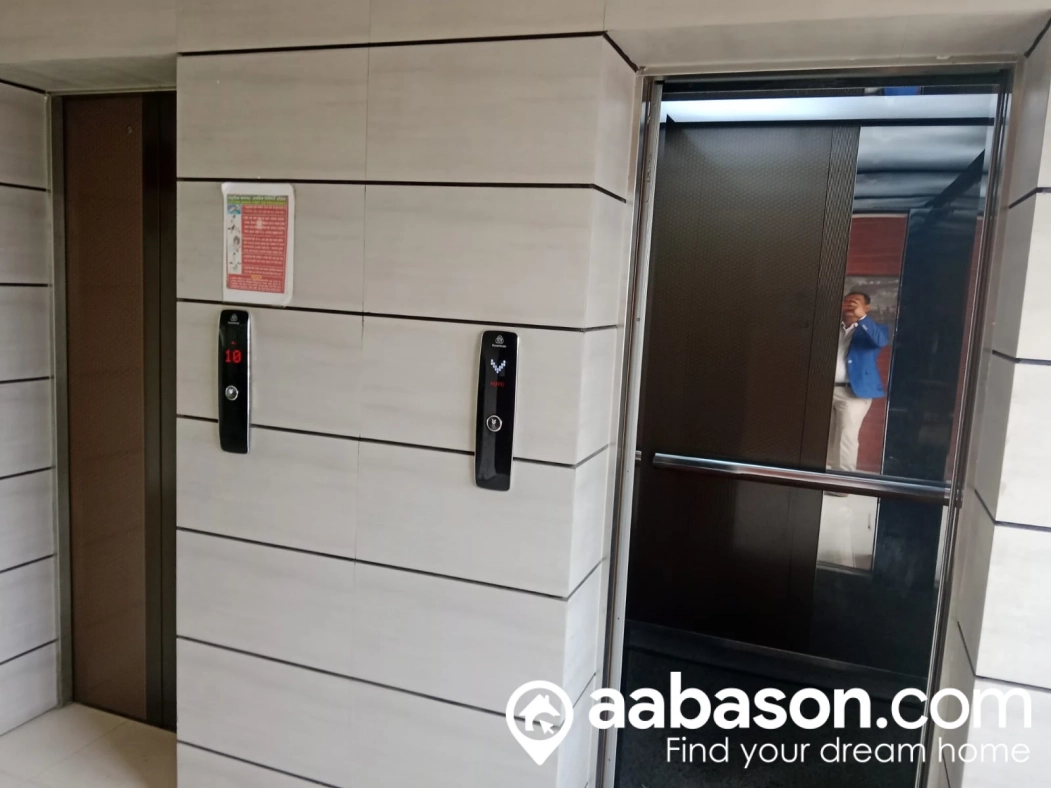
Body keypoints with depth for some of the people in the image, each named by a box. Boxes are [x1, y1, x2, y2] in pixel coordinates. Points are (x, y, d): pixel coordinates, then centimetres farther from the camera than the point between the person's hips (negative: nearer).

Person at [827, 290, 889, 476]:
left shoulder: (872, 329, 5)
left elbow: (881, 341, -17)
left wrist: (862, 317, -25)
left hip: (854, 391, -4)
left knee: (846, 437, -8)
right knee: (826, 437, 10)